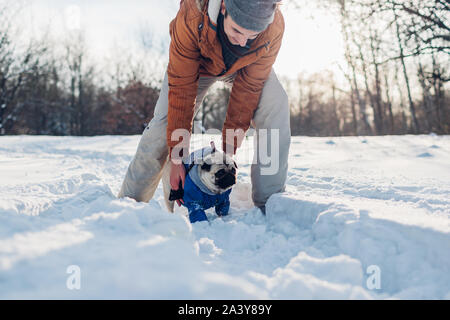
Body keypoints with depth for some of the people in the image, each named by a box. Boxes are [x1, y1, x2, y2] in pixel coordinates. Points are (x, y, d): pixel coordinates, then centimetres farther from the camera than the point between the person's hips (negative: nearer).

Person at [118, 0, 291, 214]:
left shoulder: (274, 29, -37)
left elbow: (247, 91, -27)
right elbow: (181, 89, -35)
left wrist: (228, 151, -26)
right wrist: (176, 156, -32)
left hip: (244, 68, 1)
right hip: (196, 62, 0)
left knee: (274, 107, -26)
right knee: (164, 123, -15)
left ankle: (269, 204, -16)